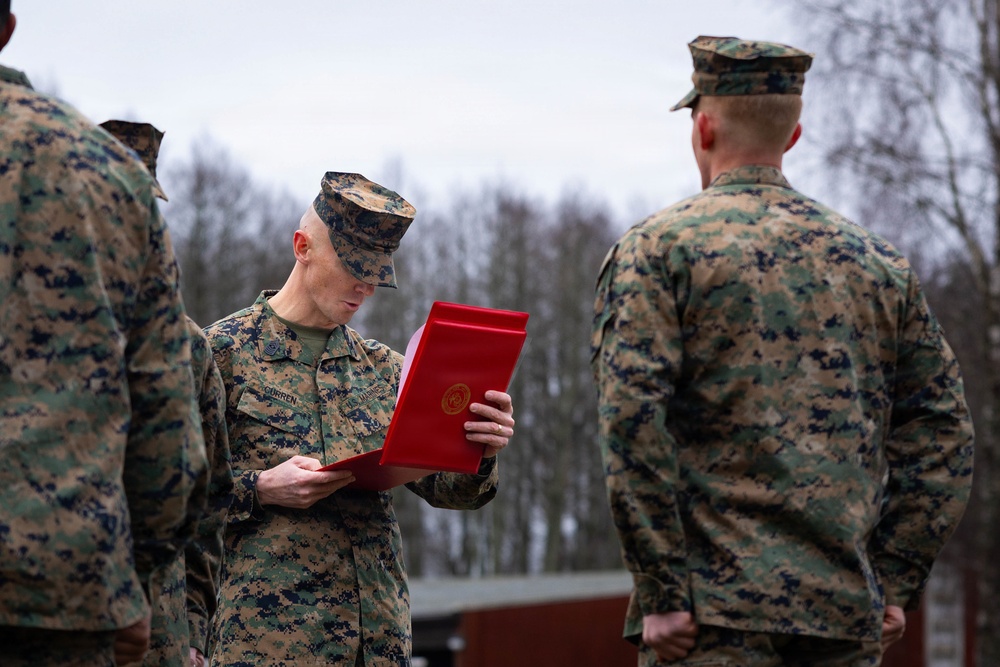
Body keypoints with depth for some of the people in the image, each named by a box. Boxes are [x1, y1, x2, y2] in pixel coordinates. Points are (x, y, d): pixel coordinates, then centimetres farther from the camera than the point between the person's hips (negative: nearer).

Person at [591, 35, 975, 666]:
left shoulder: (657, 247, -1)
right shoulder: (877, 261, 13)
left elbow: (631, 419, -12)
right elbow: (945, 428, 11)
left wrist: (661, 596, -11)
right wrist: (894, 584, 11)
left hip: (715, 616, -5)